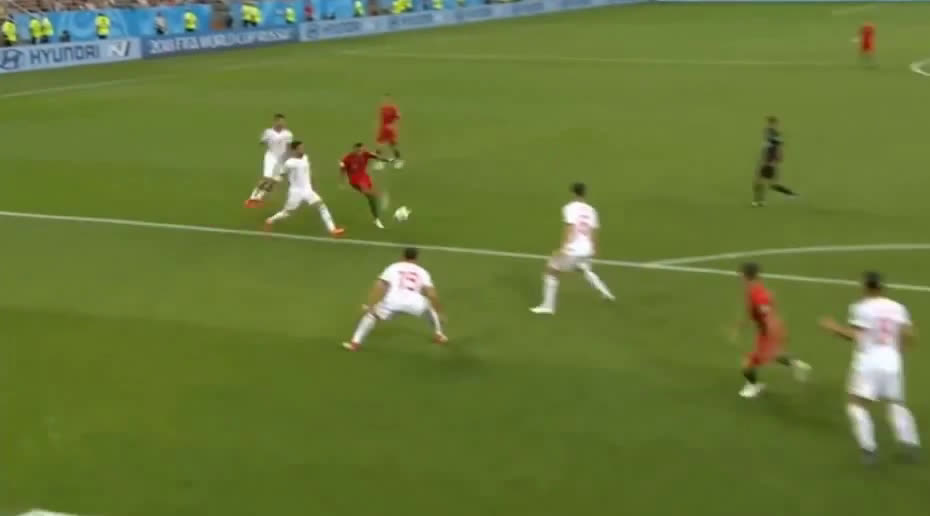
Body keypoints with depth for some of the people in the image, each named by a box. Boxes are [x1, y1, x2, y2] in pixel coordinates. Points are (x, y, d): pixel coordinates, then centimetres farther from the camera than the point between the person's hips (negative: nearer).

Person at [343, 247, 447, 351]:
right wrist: (438, 313, 21)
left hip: (393, 301, -1)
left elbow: (379, 285, 9)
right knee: (430, 305, 34)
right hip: (414, 303, 1)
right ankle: (438, 334, 39)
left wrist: (370, 305, 5)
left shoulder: (393, 267, 24)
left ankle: (356, 342, 10)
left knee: (371, 313, 23)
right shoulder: (421, 271, 25)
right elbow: (432, 294, 13)